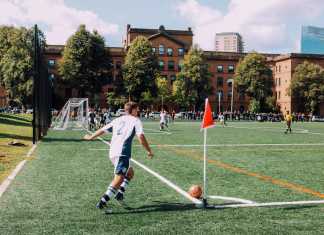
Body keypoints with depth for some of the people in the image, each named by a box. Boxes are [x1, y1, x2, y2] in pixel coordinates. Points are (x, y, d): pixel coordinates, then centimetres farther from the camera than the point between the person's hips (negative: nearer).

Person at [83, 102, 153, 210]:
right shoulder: (136, 120, 5)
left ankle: (120, 193, 11)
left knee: (130, 172, 23)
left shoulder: (118, 120, 21)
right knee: (119, 178, -11)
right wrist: (149, 151, -1)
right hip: (122, 153, -7)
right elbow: (141, 137, -9)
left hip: (112, 153, 8)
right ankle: (103, 201, -21)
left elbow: (102, 130, 27)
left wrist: (91, 137, 41)